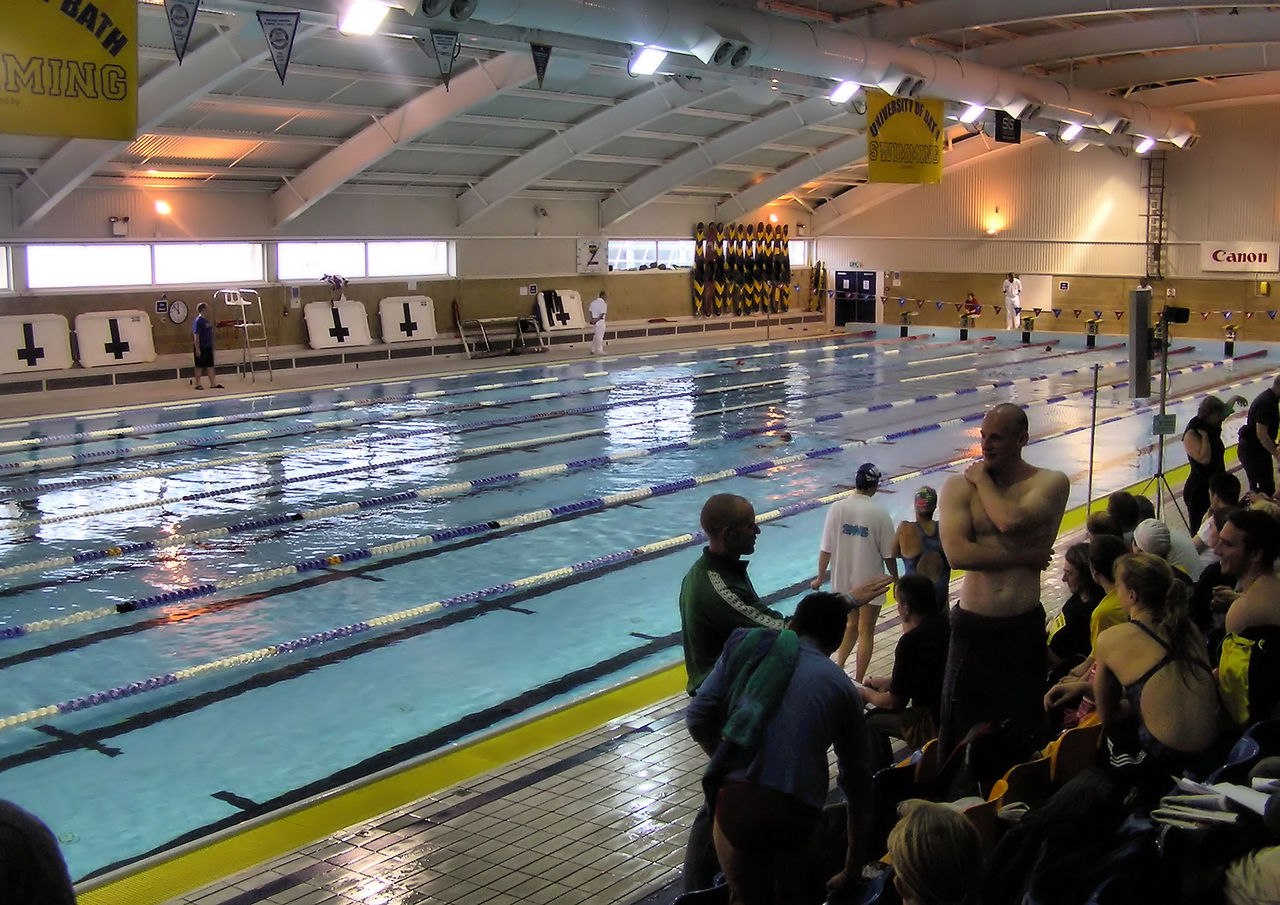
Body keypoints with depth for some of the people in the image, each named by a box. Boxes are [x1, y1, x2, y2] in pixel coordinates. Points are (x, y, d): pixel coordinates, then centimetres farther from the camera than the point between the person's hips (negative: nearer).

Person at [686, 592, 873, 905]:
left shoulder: (748, 646, 16)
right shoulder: (842, 688, 18)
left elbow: (697, 718, 9)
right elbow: (857, 777, 25)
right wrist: (854, 860, 37)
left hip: (737, 799, -1)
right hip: (796, 810, 1)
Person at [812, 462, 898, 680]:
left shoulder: (837, 508, -9)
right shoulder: (879, 513, -15)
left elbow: (826, 550, -6)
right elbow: (888, 555, -9)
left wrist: (820, 578, 7)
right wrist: (895, 579, 7)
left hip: (842, 581, 3)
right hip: (870, 583, -3)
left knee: (851, 625, 25)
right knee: (866, 633, 11)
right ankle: (858, 682, 15)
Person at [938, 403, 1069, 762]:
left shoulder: (1050, 483, -2)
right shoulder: (958, 486, -2)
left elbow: (1010, 520, -23)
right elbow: (958, 554, -18)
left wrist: (982, 479, -8)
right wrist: (1025, 556, -16)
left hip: (1025, 625, 0)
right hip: (972, 625, 0)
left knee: (1025, 737, 12)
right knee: (961, 737, 8)